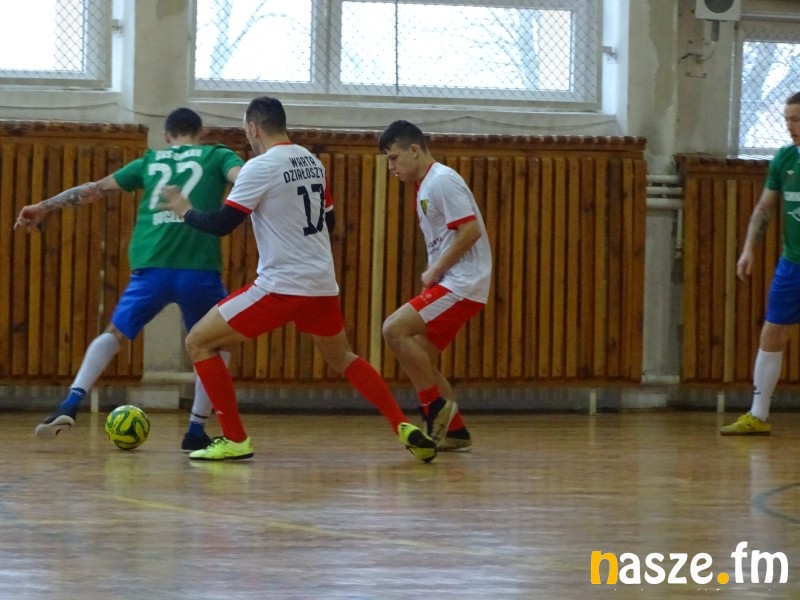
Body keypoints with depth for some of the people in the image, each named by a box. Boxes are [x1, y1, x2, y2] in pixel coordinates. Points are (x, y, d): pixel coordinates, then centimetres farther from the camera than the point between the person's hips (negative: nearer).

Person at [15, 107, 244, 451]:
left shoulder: (150, 161, 23)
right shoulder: (217, 156, 16)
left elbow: (96, 189, 26)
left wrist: (44, 207, 33)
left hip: (151, 267, 2)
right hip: (199, 269, -2)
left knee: (114, 334, 18)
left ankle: (71, 405, -2)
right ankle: (196, 432, 11)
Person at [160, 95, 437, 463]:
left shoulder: (261, 167, -11)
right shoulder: (312, 163, 10)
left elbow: (221, 224, -11)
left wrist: (186, 211, 7)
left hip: (282, 287, -7)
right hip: (322, 285, 7)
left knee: (199, 342, 2)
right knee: (341, 357, 28)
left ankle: (234, 439, -1)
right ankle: (406, 429, 17)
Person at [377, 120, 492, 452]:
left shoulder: (442, 180, -13)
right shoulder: (425, 185, 18)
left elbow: (471, 230, -21)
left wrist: (435, 271, -14)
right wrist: (433, 273, 7)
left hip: (462, 285, -10)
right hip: (449, 283, 10)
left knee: (395, 329, -19)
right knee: (420, 359, 10)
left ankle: (436, 406, -10)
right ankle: (454, 432, 16)